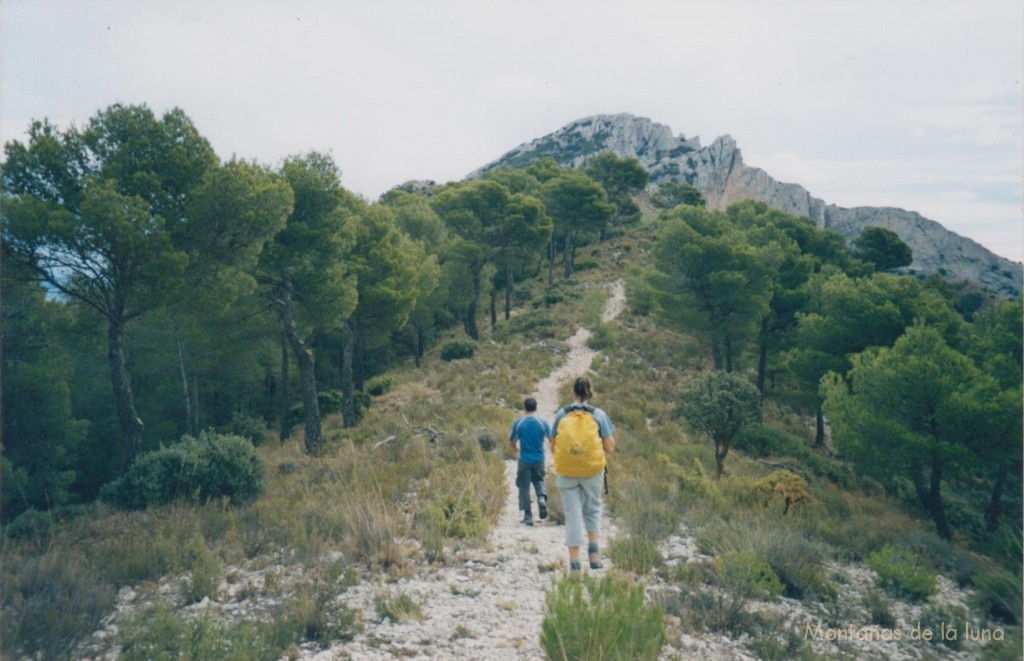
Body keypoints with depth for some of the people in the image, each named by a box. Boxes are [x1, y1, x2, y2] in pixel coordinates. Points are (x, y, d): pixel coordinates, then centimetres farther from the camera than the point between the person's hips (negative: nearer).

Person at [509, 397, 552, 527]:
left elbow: (512, 441, 3)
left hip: (524, 460, -1)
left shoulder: (518, 423, -6)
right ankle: (542, 498, -8)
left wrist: (515, 450, 26)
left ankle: (528, 516, 5)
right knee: (539, 480, 22)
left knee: (524, 487, 8)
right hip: (539, 459, 1)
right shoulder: (543, 422, -6)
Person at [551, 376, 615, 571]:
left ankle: (574, 562, 7)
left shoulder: (561, 415, 2)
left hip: (566, 472, 1)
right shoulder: (598, 415, -2)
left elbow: (553, 447, 5)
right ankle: (593, 549, 9)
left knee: (573, 514, 8)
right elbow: (609, 448, -3)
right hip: (592, 470, 0)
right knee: (592, 509, 22)